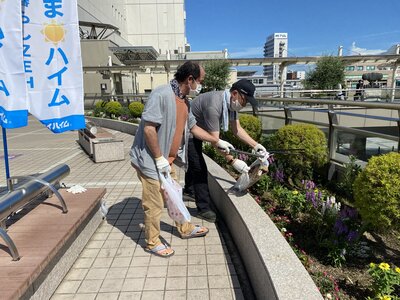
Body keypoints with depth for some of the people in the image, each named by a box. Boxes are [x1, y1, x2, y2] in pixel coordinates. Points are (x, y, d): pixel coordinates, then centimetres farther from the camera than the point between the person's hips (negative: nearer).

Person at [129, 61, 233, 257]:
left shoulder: (183, 101, 8)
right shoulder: (162, 94, -21)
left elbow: (193, 127, 19)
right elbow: (148, 128, -25)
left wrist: (218, 142, 21)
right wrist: (159, 158, -21)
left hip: (166, 161, 9)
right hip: (151, 161, -9)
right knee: (155, 205, 4)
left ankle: (184, 229, 42)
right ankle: (152, 243, 25)